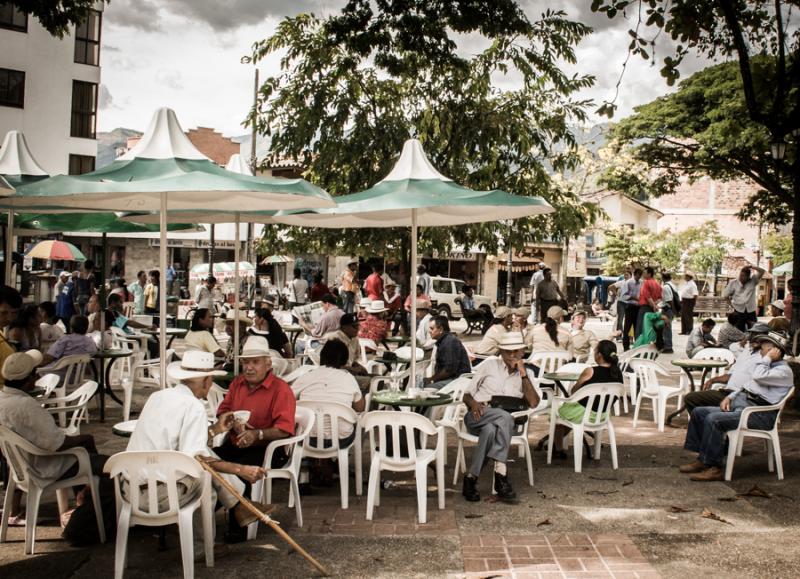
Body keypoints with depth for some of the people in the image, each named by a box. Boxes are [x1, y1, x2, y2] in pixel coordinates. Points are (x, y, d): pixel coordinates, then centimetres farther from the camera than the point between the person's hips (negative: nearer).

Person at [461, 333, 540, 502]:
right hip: (477, 417, -1)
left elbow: (533, 403, -1)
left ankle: (472, 477, -33)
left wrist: (523, 374, -5)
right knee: (505, 417, -35)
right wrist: (473, 403, -11)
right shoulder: (489, 365, 14)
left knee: (490, 430, -37)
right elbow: (467, 395, 13)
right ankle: (501, 472, -35)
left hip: (502, 423, 1)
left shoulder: (526, 374, 18)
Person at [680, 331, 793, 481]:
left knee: (713, 419, -29)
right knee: (698, 412, 1)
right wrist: (729, 397, 11)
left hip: (759, 414, -10)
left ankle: (713, 467, -21)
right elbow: (745, 386, 27)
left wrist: (768, 358, -11)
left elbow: (758, 377, -25)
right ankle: (702, 458, 1)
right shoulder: (767, 366, 24)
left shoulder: (784, 371, -7)